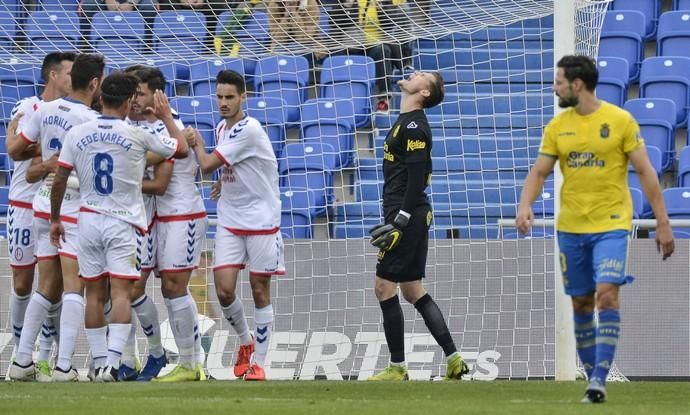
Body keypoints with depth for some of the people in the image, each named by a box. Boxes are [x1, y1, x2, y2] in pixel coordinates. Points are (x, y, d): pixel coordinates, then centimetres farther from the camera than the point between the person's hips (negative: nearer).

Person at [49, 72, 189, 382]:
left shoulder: (77, 134, -1)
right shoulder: (138, 136, -7)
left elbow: (59, 181, 2)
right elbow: (182, 150, 7)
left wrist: (55, 219, 14)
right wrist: (167, 117, 20)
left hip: (88, 219, 3)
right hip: (122, 222, -3)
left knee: (94, 293, 10)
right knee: (121, 292, -8)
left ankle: (99, 361, 13)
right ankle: (112, 363, -20)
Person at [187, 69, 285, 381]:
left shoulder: (249, 130, -18)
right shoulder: (222, 128, 8)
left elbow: (207, 165, -14)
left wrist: (197, 144, 3)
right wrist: (223, 182, 6)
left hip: (261, 220, -6)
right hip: (229, 222, 6)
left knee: (260, 290, 2)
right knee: (224, 290, -4)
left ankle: (258, 362, 10)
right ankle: (245, 342, 22)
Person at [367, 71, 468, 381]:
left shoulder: (414, 126, -14)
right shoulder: (407, 123, 18)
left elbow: (416, 178, -19)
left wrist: (400, 222, -22)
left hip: (408, 215, -10)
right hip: (412, 216, 10)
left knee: (384, 287, -6)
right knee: (413, 291, 12)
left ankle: (397, 367, -1)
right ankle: (453, 359, 11)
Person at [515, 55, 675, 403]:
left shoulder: (620, 121, -5)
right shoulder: (557, 126, 6)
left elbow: (645, 172, -3)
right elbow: (539, 172, 7)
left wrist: (662, 223, -5)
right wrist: (525, 205, -14)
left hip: (611, 224, -4)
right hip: (571, 227, 4)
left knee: (607, 294, -18)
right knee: (581, 303, 8)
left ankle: (599, 379, -19)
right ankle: (591, 378, 18)